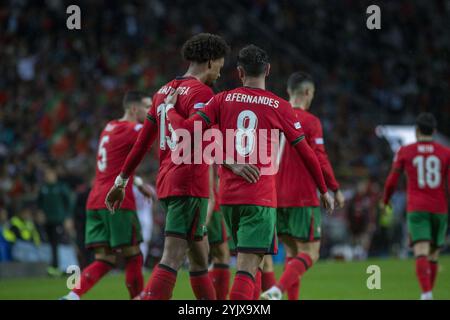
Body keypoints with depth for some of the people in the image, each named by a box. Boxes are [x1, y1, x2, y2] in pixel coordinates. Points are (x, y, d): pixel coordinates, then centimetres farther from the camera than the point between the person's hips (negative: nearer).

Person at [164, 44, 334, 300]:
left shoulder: (223, 100, 5)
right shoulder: (279, 106, 2)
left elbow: (188, 129, -4)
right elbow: (307, 153, 9)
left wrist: (170, 107, 16)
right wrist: (324, 190, 21)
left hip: (229, 195, 4)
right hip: (260, 198, -4)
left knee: (249, 259, 21)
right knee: (248, 266, -10)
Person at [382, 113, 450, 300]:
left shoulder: (405, 152, 3)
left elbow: (392, 181, 4)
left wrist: (385, 201, 24)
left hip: (416, 209, -2)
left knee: (421, 254, -16)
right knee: (433, 256, 19)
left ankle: (427, 294, -37)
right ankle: (428, 293, 23)